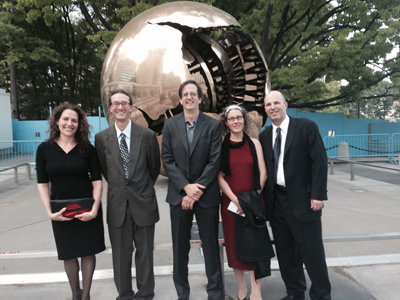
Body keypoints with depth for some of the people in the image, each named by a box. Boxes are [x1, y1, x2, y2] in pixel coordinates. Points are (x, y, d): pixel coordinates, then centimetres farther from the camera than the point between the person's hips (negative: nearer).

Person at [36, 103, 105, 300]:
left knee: (88, 251, 8)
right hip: (61, 211, 1)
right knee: (68, 254, 13)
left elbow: (97, 181, -5)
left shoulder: (87, 149, -5)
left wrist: (94, 210, -14)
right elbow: (42, 183, -2)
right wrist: (49, 212, -11)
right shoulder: (44, 149, -2)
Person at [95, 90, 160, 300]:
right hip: (117, 204, 1)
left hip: (143, 203, -1)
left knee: (145, 253, 13)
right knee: (120, 255, 13)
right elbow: (105, 170, 10)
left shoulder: (147, 135, -6)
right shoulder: (101, 138, -2)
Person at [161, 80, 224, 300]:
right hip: (179, 194, 2)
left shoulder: (213, 125, -1)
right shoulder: (170, 125, 4)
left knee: (211, 246, 8)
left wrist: (197, 190, -11)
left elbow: (215, 161, -6)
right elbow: (167, 160, -1)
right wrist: (186, 187, -11)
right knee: (180, 248, 11)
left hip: (207, 195, -1)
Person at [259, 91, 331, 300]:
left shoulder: (307, 127, -4)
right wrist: (264, 197, 5)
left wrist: (318, 195, -12)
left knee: (312, 251, 4)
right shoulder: (264, 135, 9)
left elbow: (319, 162, -8)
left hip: (302, 199, -4)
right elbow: (264, 168, 10)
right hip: (276, 201, 5)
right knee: (285, 252, 13)